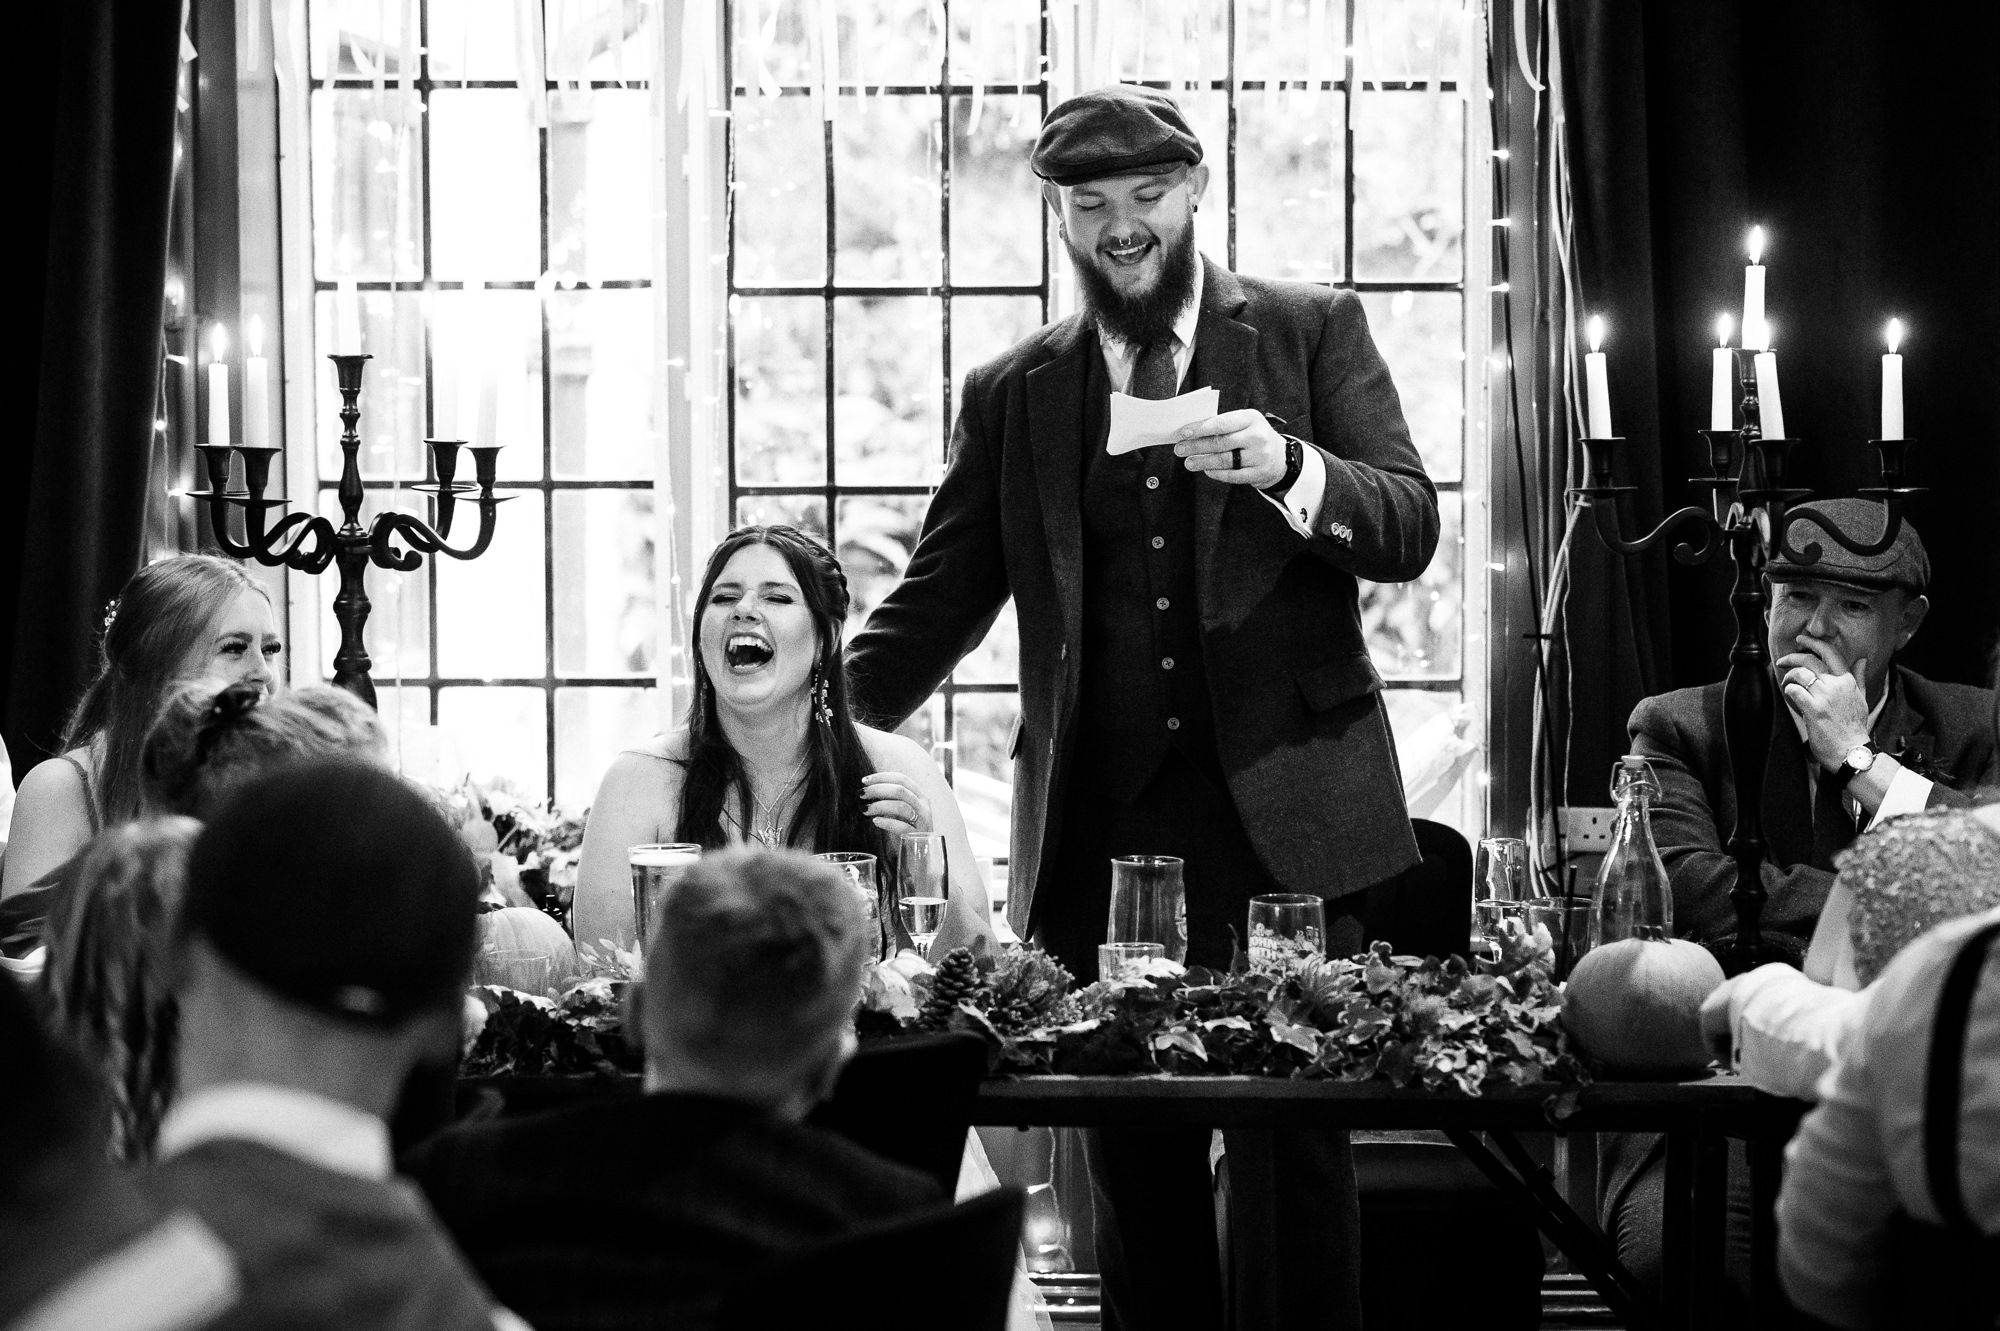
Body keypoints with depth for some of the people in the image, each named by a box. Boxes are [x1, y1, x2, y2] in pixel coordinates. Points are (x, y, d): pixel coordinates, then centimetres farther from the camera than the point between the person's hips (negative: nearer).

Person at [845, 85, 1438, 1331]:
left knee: (1293, 1157, -6)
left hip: (1281, 811, -2)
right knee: (1136, 1170, 3)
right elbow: (938, 602, 14)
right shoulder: (1013, 392, 13)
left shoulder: (1313, 331, 7)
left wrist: (1289, 468, -17)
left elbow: (1412, 527, 1)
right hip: (1101, 831, 2)